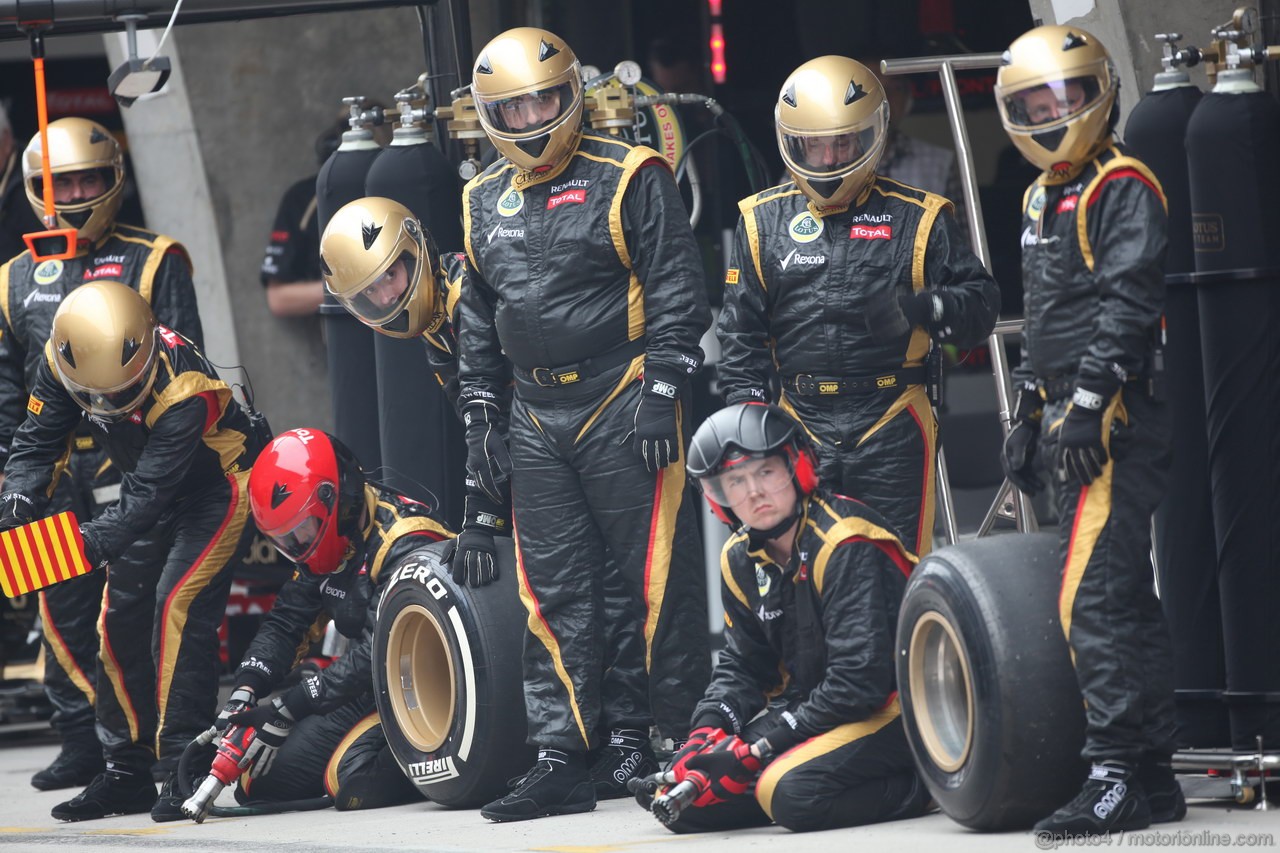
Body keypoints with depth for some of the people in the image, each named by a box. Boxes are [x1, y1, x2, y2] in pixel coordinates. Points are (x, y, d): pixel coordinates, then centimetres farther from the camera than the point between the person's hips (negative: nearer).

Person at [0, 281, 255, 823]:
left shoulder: (184, 390, -38)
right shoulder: (63, 365, -21)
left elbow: (148, 494, -40)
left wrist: (92, 544, -51)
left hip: (217, 487, -7)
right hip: (154, 487, 7)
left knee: (178, 606, -22)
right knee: (122, 618, 4)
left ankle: (184, 769, -20)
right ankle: (127, 773, 15)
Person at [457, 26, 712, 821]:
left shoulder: (627, 179, -5)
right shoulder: (486, 203, 14)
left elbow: (677, 292, -8)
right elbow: (478, 321, 21)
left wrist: (661, 389, -15)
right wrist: (480, 414, 15)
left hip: (622, 407, -6)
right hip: (537, 420, 6)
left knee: (646, 582, -3)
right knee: (556, 594, 4)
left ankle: (640, 740, 5)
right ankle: (566, 760, 4)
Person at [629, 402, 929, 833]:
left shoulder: (845, 546, -21)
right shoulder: (741, 559, 4)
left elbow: (860, 682, -25)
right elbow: (742, 665, 12)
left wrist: (758, 747, -24)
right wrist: (708, 730, -10)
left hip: (888, 707, -8)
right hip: (815, 711, 8)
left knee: (793, 792, -33)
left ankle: (926, 782, -13)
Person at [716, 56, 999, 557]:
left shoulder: (916, 218, 4)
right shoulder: (764, 221, 10)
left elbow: (980, 302, 1)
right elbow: (741, 333, 13)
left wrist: (921, 308, -18)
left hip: (891, 426, -2)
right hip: (803, 429, 2)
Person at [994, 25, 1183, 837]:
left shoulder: (1122, 188, -9)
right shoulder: (1043, 198, 21)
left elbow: (1129, 301, -19)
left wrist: (1089, 402, -23)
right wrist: (1028, 418, 26)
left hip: (1117, 421, -10)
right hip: (1073, 422, 10)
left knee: (1093, 599, -15)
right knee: (1124, 599, 11)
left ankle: (1118, 774, -16)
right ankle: (1153, 776, 15)